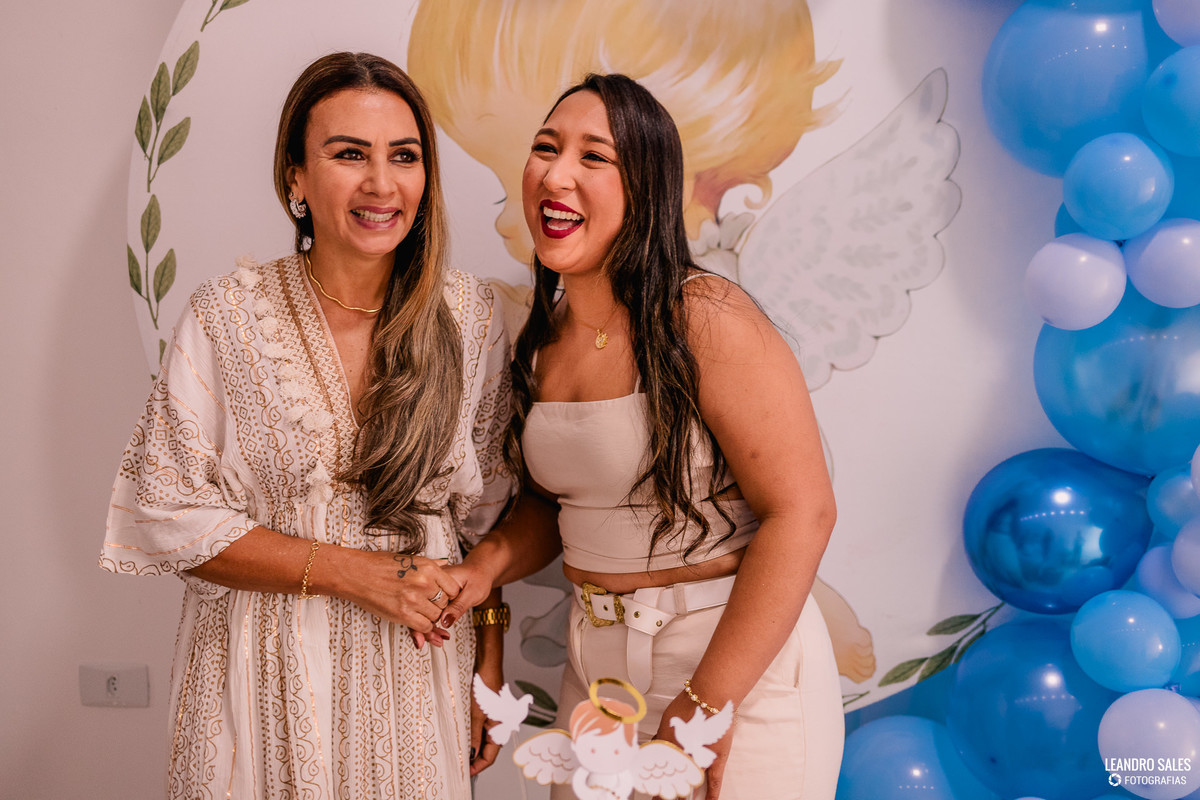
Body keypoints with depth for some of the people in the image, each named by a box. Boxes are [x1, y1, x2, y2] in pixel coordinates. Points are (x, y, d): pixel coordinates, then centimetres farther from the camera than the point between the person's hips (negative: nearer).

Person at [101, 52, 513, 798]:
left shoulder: (469, 315, -4)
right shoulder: (228, 316, -10)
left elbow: (487, 512, 3)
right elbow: (169, 515, -9)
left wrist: (489, 675, 2)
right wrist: (352, 571, -17)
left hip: (417, 671, 2)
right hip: (267, 672, -1)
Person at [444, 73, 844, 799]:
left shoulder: (703, 319, -19)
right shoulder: (546, 339, 2)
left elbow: (802, 510, -22)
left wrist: (706, 704, -21)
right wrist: (484, 567, -6)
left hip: (739, 664, -6)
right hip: (597, 669, 6)